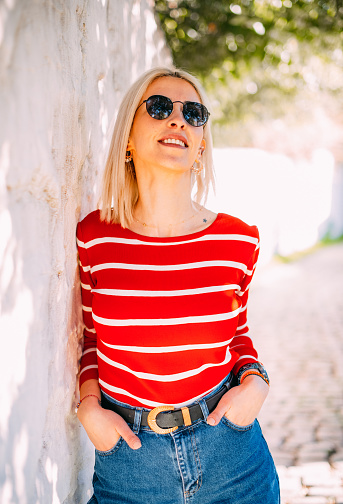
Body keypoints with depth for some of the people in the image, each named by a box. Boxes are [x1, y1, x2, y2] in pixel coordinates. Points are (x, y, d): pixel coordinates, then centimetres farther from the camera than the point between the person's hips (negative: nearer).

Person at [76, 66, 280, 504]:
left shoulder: (239, 241, -7)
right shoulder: (92, 237, -7)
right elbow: (92, 336, 7)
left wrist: (255, 381, -9)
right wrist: (89, 406, -8)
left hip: (231, 458, 1)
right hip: (126, 457, 0)